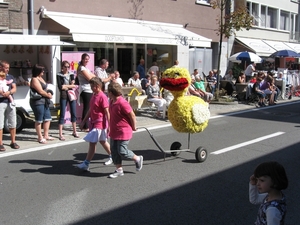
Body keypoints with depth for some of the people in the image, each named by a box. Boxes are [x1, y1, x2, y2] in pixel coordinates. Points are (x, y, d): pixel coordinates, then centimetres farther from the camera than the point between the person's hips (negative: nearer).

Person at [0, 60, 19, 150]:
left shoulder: (11, 77, 14)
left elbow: (14, 88, 5)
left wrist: (9, 92, -16)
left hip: (10, 102, 4)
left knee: (13, 123, 8)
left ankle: (13, 142, 18)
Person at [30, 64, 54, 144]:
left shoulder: (40, 78, 15)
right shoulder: (34, 80, -13)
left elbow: (45, 88, 18)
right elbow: (41, 91, -18)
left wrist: (49, 93, -4)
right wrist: (49, 95, -3)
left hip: (44, 102, 10)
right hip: (38, 102, -10)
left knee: (47, 119, 13)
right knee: (39, 121, -2)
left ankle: (46, 135, 22)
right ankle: (40, 137, 5)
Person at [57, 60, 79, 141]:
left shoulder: (71, 74, 10)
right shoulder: (59, 75, -2)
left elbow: (73, 84, -1)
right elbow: (60, 87, -12)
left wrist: (65, 86, -12)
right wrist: (71, 86, -7)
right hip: (63, 96, -4)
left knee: (73, 113, 10)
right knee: (62, 115, -4)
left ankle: (74, 131, 23)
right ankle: (60, 134, -1)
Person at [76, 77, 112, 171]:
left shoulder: (102, 97, -17)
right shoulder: (94, 95, 10)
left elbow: (107, 112, -18)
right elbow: (90, 110, 18)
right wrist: (84, 121, 19)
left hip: (100, 123, -10)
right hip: (93, 122, 10)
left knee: (92, 143, -8)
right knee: (103, 141, 20)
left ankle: (86, 164, -5)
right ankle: (112, 157, 36)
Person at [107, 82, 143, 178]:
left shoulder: (122, 103, -23)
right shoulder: (112, 101, 6)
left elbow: (132, 115, -19)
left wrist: (134, 127, -8)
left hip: (123, 132, -9)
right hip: (114, 131, 9)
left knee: (122, 151, -4)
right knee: (114, 151, 9)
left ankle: (138, 159, 21)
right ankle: (119, 170, 19)